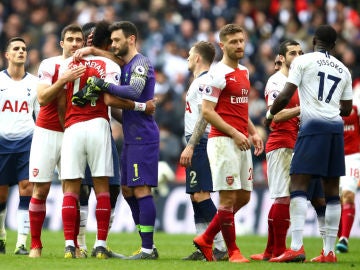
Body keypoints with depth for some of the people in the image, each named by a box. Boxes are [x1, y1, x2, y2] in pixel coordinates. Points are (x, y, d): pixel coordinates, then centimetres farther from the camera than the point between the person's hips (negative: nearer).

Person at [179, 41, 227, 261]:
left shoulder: (204, 81, -12)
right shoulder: (199, 81, 21)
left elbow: (204, 116, -20)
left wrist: (190, 146, -23)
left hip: (200, 143, -11)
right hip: (198, 145, 11)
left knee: (201, 194, -14)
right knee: (196, 195, 10)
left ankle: (222, 247, -16)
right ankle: (203, 249, 12)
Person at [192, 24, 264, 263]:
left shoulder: (244, 72, 16)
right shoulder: (218, 74, -10)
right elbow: (207, 111, -14)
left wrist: (253, 133, 11)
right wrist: (234, 133, -18)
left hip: (242, 142, 9)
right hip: (223, 142, -9)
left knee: (243, 197, 10)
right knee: (229, 197, -6)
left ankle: (206, 239, 20)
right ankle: (233, 251, 2)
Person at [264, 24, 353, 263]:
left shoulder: (303, 61, 3)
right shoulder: (343, 70, 18)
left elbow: (286, 95, -3)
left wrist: (270, 115, 14)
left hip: (313, 126, -5)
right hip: (336, 127, 5)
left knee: (298, 185, -9)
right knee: (332, 190, 8)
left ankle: (296, 247, -21)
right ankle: (329, 251, 7)